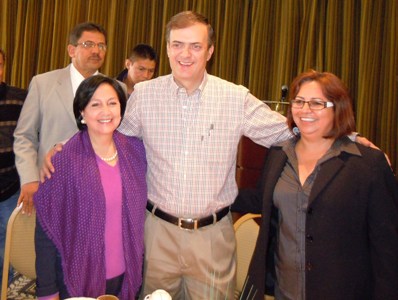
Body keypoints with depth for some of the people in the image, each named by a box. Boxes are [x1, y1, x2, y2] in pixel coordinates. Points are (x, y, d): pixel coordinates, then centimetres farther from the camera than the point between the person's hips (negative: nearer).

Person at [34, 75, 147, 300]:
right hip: (77, 280, -3)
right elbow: (47, 230, -12)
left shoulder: (135, 150, -4)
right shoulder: (66, 160, -15)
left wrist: (137, 268, 5)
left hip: (125, 277, 4)